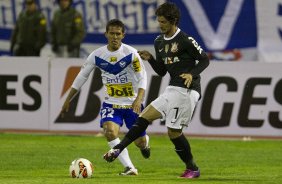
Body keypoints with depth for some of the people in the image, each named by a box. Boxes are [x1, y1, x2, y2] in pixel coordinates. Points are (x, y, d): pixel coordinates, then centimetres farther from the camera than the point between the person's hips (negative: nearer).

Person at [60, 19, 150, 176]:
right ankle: (130, 168, -20)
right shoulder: (97, 55, -5)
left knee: (140, 142, 5)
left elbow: (142, 77, -15)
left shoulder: (131, 53, -14)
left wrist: (138, 99, -32)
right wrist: (68, 101, 8)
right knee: (110, 132, -26)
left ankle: (145, 142, 45)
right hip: (111, 103, 2)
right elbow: (82, 76, 6)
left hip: (132, 103, -2)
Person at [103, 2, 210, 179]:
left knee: (173, 131, -5)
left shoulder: (185, 40, -11)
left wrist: (192, 74, -21)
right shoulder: (159, 42, 12)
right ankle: (117, 149, -5)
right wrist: (150, 59, 1)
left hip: (187, 90, -8)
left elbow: (205, 60, -5)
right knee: (144, 117, -1)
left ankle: (192, 169, 10)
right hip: (172, 90, 8)